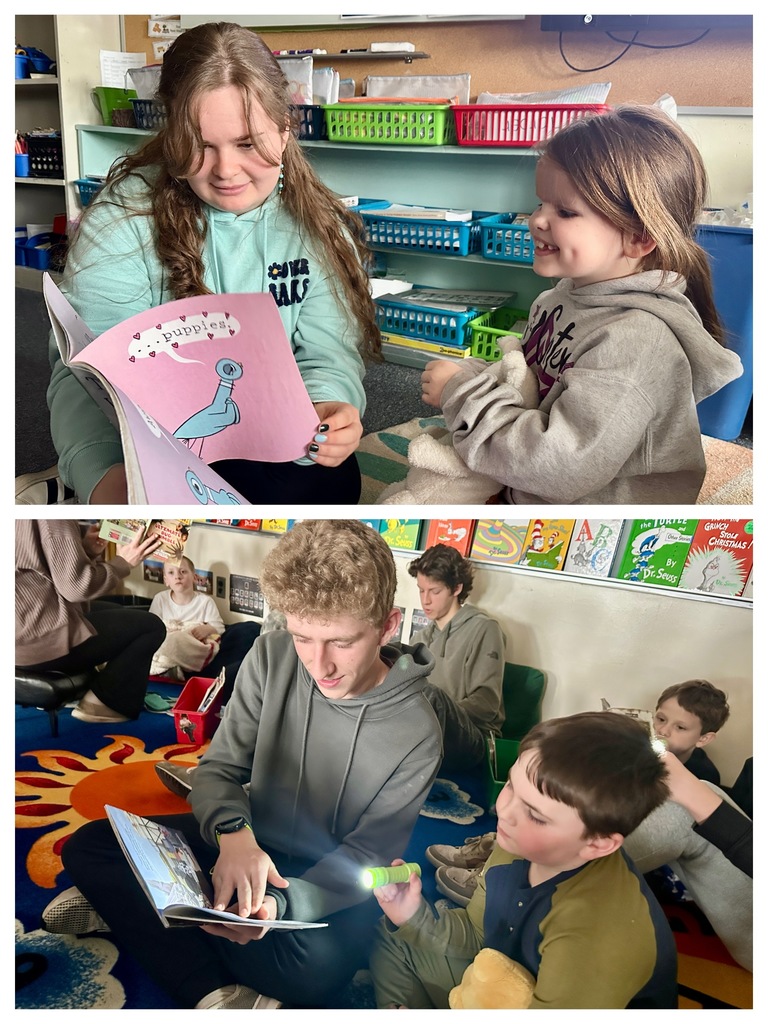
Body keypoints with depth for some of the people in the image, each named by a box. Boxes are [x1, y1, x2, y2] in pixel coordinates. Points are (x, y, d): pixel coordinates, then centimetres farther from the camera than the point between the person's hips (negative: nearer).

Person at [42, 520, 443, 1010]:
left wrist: (282, 903, -35)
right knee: (87, 847, -9)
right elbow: (219, 768, -8)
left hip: (332, 878, -3)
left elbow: (366, 857, -16)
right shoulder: (272, 656, -15)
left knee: (316, 969, -36)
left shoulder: (416, 732, -24)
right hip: (252, 844, 4)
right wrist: (233, 833, -31)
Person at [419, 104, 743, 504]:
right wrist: (474, 376, -5)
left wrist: (464, 391, -19)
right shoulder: (561, 297, 1)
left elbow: (558, 468, -28)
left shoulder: (636, 342, -26)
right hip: (522, 495, 8)